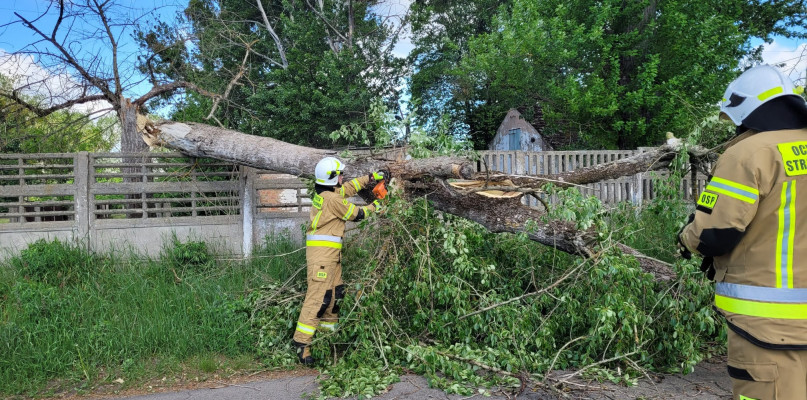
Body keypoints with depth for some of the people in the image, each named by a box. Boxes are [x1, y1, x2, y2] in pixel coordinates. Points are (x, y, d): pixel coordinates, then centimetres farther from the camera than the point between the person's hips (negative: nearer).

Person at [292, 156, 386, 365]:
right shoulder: (332, 199, -15)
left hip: (330, 251, 10)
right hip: (322, 251, -10)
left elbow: (349, 188, 27)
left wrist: (372, 177, 27)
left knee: (335, 291, 16)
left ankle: (329, 328, 25)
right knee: (318, 295, -12)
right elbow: (356, 214, -4)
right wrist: (374, 207, 13)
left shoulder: (325, 193, 12)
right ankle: (301, 342, -11)